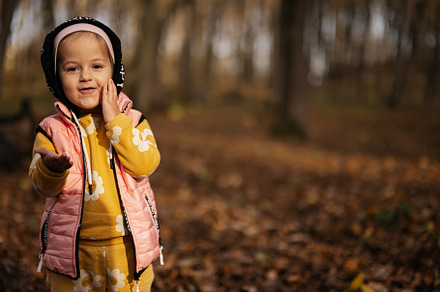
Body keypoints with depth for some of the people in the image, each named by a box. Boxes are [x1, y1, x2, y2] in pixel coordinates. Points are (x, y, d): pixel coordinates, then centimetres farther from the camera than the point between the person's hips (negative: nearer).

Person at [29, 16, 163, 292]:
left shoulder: (133, 120, -1)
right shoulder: (52, 129, -2)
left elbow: (146, 164, -17)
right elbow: (43, 185, -7)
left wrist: (114, 119, -17)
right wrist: (52, 168, -30)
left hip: (128, 248, 0)